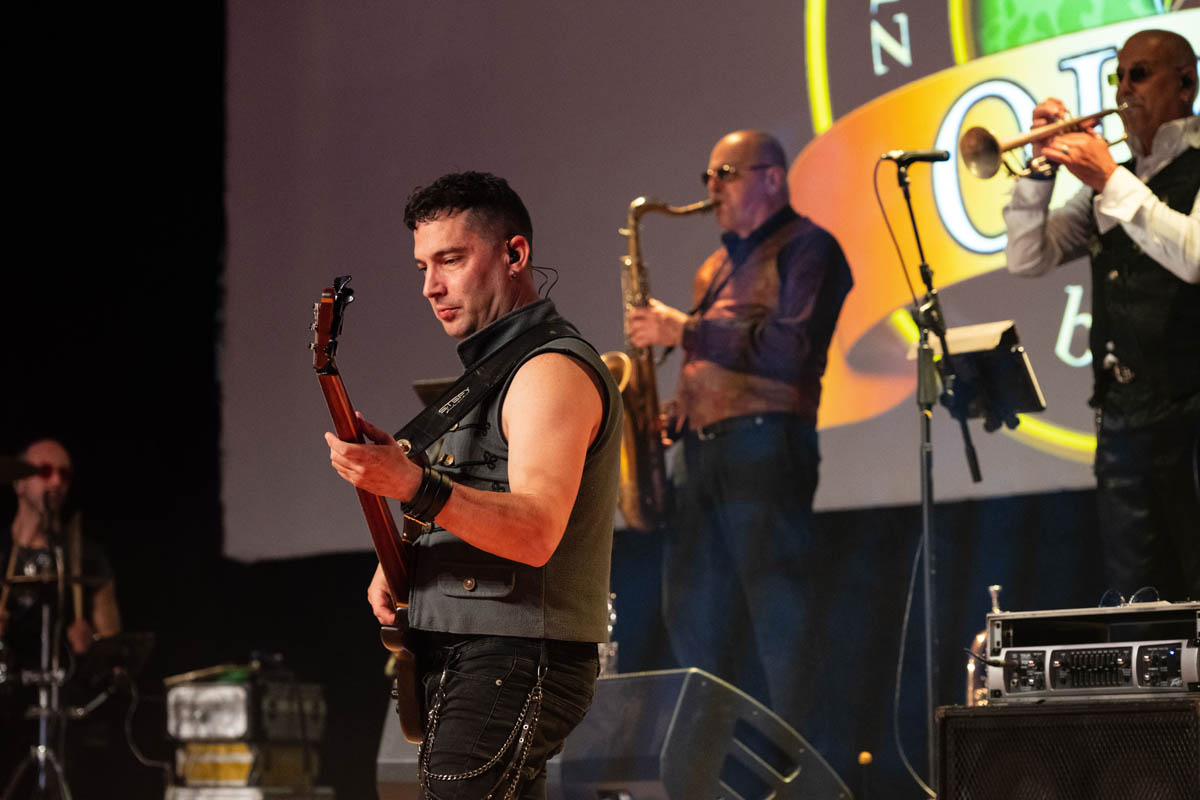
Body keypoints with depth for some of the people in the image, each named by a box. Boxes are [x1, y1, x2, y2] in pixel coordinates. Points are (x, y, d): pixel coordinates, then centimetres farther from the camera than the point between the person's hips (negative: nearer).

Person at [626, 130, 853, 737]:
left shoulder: (805, 248, -2)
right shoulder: (718, 264, 24)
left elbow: (787, 350, -16)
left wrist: (684, 331, -12)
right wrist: (675, 411, 8)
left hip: (764, 443, -9)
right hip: (698, 448, 9)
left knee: (778, 617, -10)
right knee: (691, 613, 6)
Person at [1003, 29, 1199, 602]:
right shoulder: (1110, 181, 17)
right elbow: (1028, 259, 14)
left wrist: (1110, 180, -16)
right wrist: (1040, 169, 1)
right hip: (1125, 412, 6)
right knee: (1137, 592, 7)